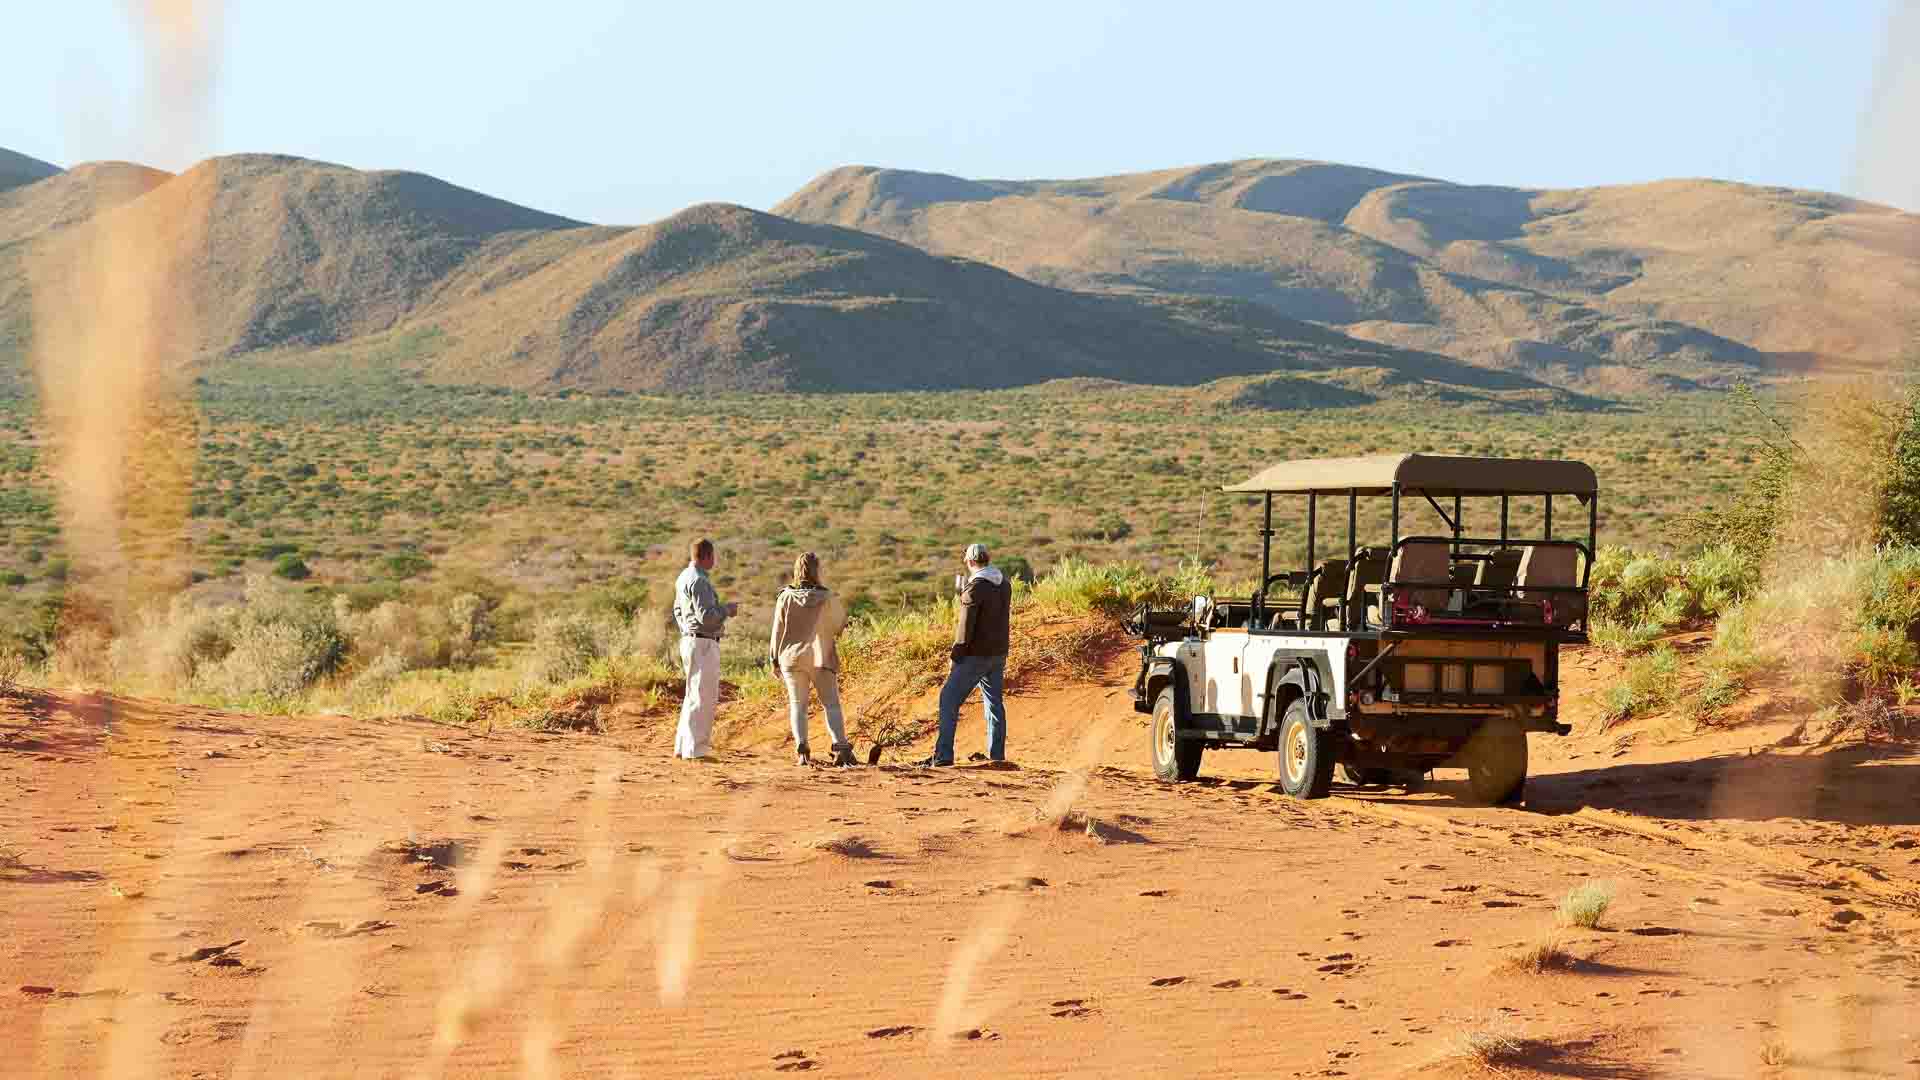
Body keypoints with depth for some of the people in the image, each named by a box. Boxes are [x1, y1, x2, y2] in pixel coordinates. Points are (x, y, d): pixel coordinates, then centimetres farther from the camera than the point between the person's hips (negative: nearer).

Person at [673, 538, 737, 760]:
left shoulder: (684, 578, 15)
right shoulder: (699, 581, -17)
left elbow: (678, 611, 24)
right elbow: (706, 615, -24)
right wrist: (727, 609, -8)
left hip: (690, 640, 10)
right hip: (702, 644, -10)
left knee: (695, 695, 17)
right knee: (702, 696, -6)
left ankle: (683, 746, 20)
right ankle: (695, 750, -5)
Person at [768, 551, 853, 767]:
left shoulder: (785, 598, -4)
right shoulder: (827, 599, -8)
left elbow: (777, 630, 0)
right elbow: (840, 625, 6)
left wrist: (774, 659, 9)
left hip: (792, 658, 1)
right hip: (820, 658, -1)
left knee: (797, 705, 8)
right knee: (831, 704, 2)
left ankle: (801, 750, -3)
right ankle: (841, 747, -11)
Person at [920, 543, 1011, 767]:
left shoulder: (975, 587, -17)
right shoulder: (1004, 584, 8)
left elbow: (966, 624, -18)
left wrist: (958, 652, -8)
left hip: (976, 654, -8)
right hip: (998, 653, 8)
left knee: (949, 699, -2)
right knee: (995, 702, 13)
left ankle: (943, 755, -8)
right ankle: (997, 756, 13)